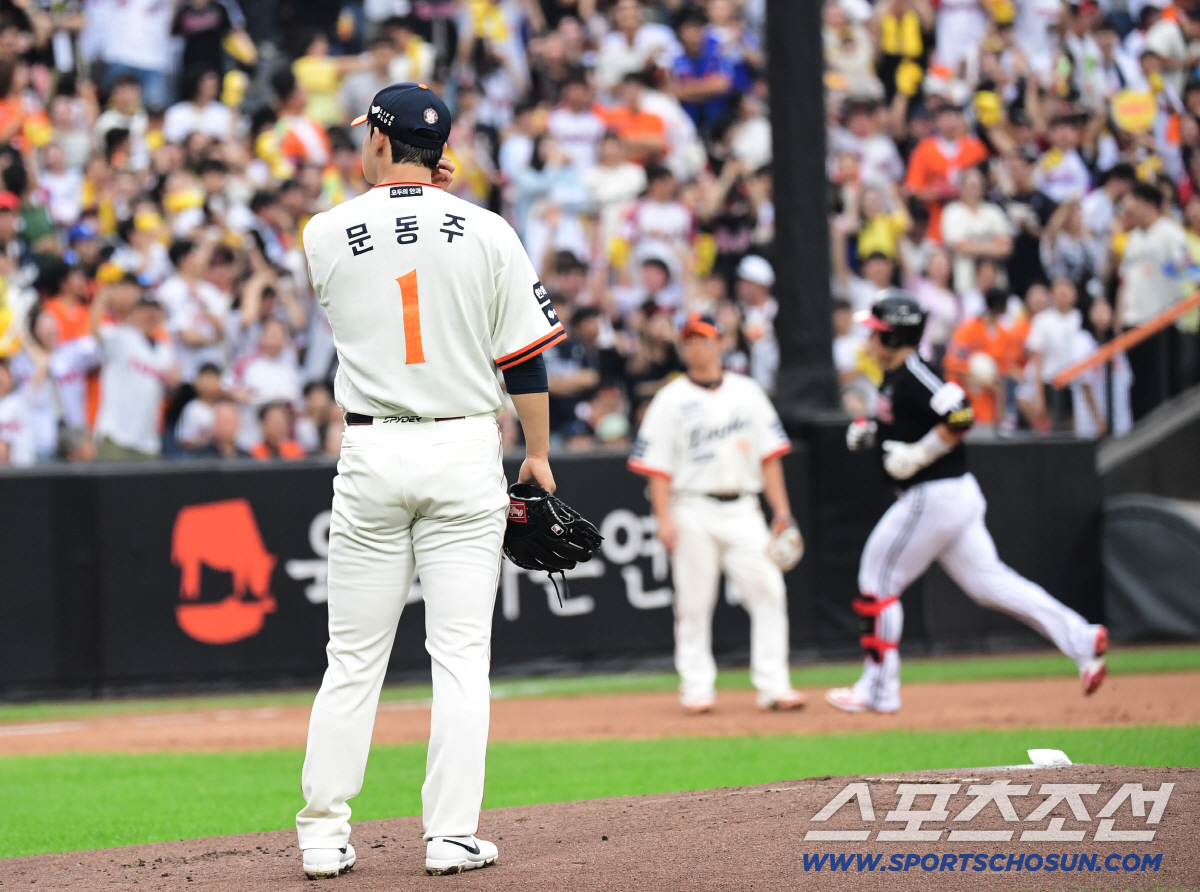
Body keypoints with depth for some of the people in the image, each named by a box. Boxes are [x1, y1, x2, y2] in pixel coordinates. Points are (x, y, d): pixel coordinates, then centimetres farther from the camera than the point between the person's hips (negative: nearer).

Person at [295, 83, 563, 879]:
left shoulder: (326, 235, -1)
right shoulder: (486, 233, -2)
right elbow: (524, 355, 1)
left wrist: (408, 197, 23)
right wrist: (539, 454, 10)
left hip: (371, 453, 0)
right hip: (466, 454, 0)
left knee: (354, 657, 6)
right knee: (461, 654, 2)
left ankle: (324, 836, 6)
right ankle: (453, 836, -1)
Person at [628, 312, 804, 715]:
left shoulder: (747, 392, 12)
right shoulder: (670, 400, 2)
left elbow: (769, 454, 13)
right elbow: (657, 466, -2)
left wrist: (781, 509, 5)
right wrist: (664, 519, -13)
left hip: (742, 511, 3)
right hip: (693, 511, -3)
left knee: (768, 591, -8)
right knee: (694, 602, -1)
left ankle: (773, 686, -6)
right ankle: (696, 688, 6)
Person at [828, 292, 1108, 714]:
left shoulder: (912, 375, -16)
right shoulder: (892, 379, 14)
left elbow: (960, 417, -27)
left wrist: (916, 456, -22)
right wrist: (870, 431, 10)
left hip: (933, 497, -10)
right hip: (956, 496, 10)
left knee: (878, 583, 0)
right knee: (987, 580, 7)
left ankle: (878, 691, 6)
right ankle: (1081, 639, 0)